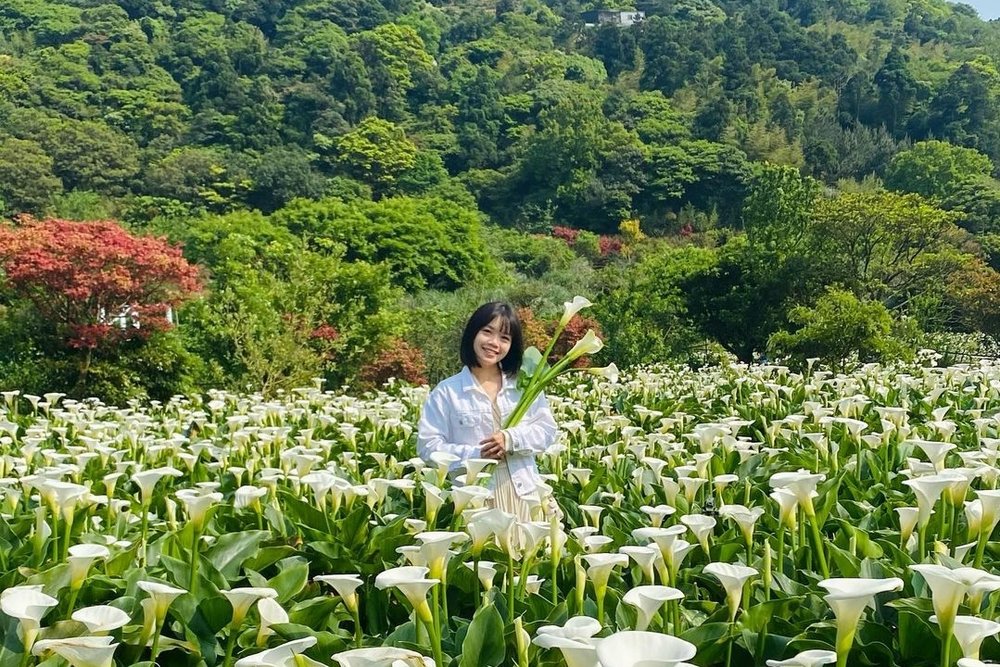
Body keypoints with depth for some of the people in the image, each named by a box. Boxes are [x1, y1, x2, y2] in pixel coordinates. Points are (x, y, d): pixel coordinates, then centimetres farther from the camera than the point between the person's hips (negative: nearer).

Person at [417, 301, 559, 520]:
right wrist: (476, 455, -16)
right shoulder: (446, 392, 0)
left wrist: (511, 439, -13)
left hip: (524, 495, 3)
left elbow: (547, 430, 6)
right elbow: (427, 446, -4)